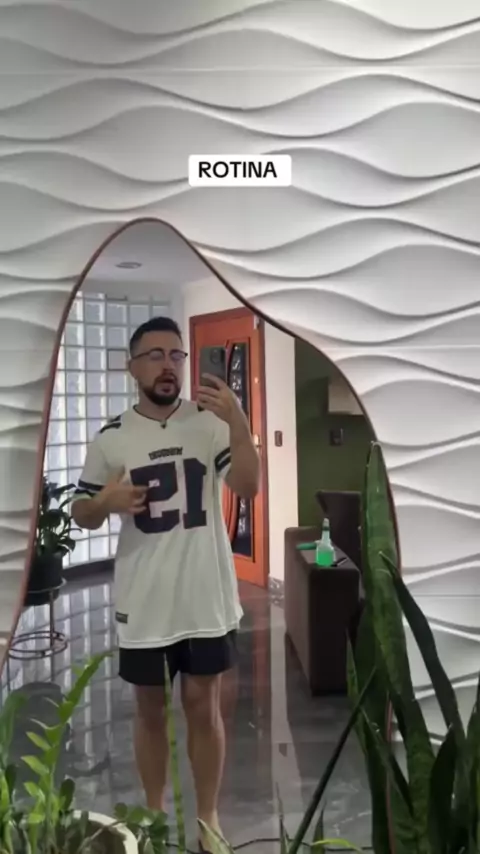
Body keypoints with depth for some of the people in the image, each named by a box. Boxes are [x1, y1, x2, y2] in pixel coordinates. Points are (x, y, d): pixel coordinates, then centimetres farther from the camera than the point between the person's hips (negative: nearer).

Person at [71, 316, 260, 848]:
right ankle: (154, 812, 38)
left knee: (203, 705, 12)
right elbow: (82, 516, 4)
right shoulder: (110, 439, -3)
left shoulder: (210, 423, -5)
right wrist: (105, 501, -18)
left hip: (206, 596, 0)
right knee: (149, 708, 16)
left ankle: (208, 817, 32)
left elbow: (247, 488, -16)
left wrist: (239, 424, -29)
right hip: (143, 601, 1)